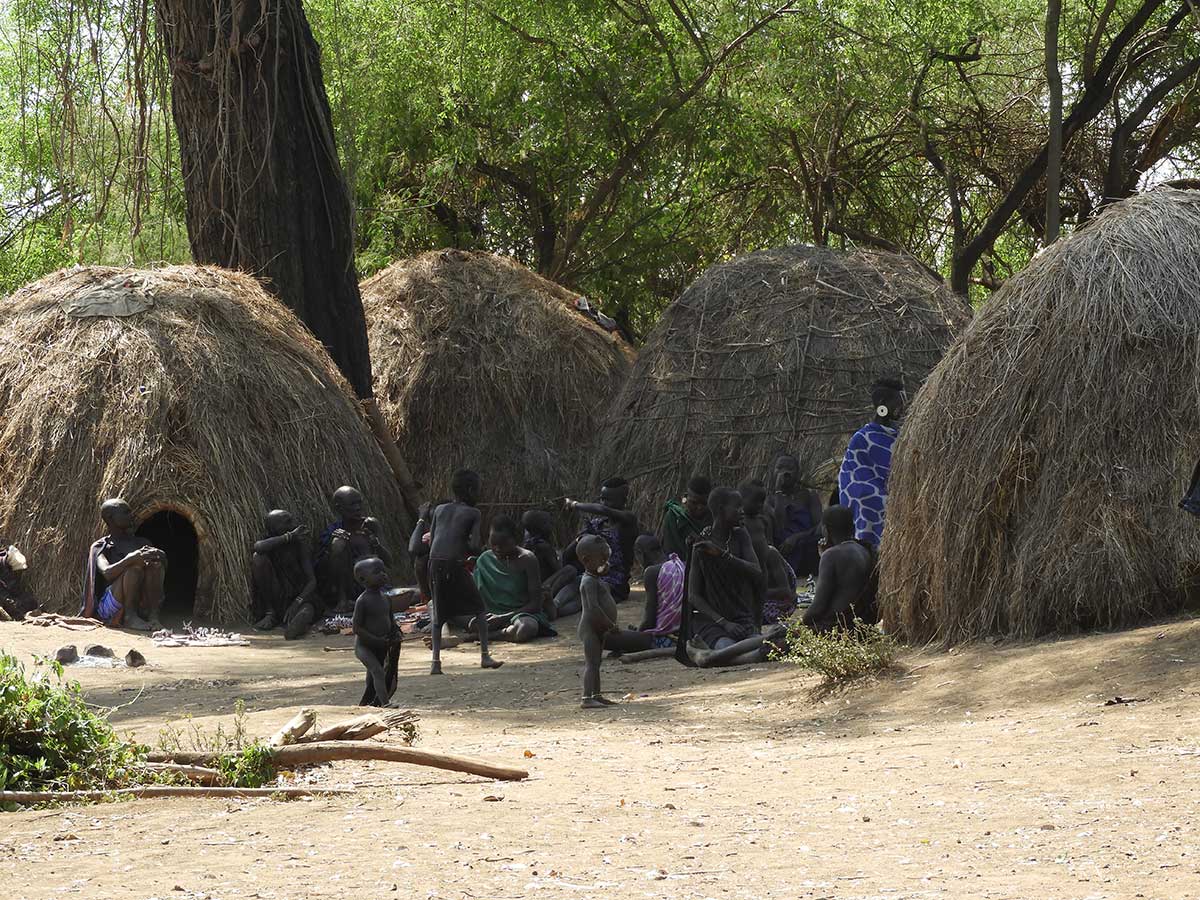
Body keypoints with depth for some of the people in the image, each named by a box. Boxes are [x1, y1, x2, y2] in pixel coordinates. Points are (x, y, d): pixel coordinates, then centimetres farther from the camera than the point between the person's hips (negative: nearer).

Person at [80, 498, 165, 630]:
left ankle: (153, 615, -23)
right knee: (135, 566, -27)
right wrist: (130, 559, -38)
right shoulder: (100, 548, -2)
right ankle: (130, 617, -23)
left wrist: (159, 556, -25)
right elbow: (107, 573, -23)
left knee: (155, 562, -16)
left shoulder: (141, 543, 14)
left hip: (141, 605, 5)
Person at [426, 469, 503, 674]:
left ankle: (436, 661, 2)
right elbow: (475, 546, -7)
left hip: (435, 565, 4)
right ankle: (485, 656, 9)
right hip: (456, 566, -4)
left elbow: (431, 542, 15)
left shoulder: (440, 510, 15)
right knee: (479, 609, 13)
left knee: (437, 614, 13)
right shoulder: (472, 513, 2)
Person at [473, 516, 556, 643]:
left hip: (525, 613, -4)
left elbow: (536, 604, -12)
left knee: (523, 631, -41)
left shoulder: (527, 559, -11)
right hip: (494, 614, 4)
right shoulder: (485, 560, 3)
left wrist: (503, 618, -20)